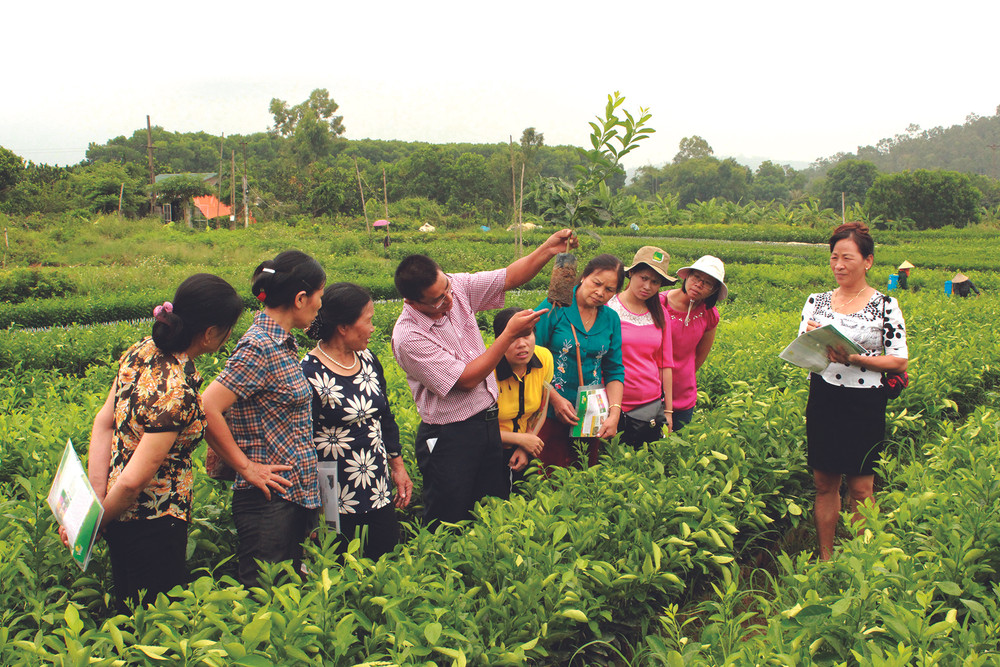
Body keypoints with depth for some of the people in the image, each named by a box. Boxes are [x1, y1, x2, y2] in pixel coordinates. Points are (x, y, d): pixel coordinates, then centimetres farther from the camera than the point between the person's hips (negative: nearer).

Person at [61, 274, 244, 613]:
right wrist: (98, 523, -9)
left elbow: (103, 422, 2)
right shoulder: (177, 394, -28)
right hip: (153, 521, -9)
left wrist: (97, 497, -3)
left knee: (129, 611, 23)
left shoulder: (143, 350, -2)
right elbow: (133, 480, -26)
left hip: (122, 516, 9)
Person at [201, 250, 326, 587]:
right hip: (269, 500, -9)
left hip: (298, 495, 9)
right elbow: (207, 410, -24)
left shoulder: (282, 343, 11)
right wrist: (245, 467, -15)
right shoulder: (259, 348, -17)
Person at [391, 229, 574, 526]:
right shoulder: (408, 337, -24)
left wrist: (548, 249, -17)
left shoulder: (457, 287, -6)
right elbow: (467, 379, -22)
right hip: (449, 438, -6)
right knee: (450, 523, 5)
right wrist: (510, 333, -21)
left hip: (489, 421, 7)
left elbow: (509, 277, 0)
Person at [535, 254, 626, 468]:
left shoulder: (611, 319, 8)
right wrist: (555, 398, -14)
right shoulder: (555, 307, -7)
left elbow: (615, 370, 10)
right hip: (551, 415, -4)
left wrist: (614, 413, -3)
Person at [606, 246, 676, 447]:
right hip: (613, 409, -4)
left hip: (652, 407, 4)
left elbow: (665, 365, 12)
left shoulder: (659, 314, 9)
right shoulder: (608, 308, -6)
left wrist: (668, 411, 10)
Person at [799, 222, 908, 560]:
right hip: (823, 403, 3)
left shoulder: (886, 306, -4)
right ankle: (825, 559, 24)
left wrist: (854, 358, -19)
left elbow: (899, 361, -6)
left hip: (865, 406, -3)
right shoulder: (817, 301, 6)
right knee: (824, 484, 11)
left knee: (860, 488, 3)